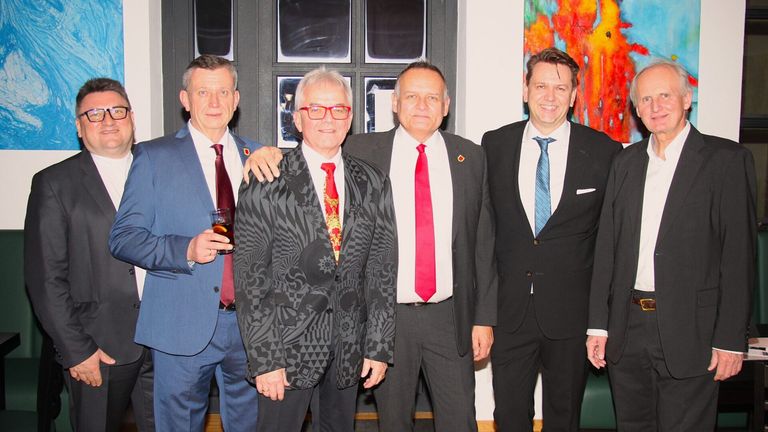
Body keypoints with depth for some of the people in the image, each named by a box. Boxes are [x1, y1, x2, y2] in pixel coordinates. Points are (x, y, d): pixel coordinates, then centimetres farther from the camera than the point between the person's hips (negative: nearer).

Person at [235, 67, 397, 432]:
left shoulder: (373, 184, 4)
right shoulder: (266, 185, -7)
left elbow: (382, 269, 4)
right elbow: (250, 279, -8)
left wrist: (379, 345, 1)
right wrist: (264, 358, -11)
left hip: (350, 348, 3)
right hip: (288, 346, -3)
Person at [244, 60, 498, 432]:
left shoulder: (471, 157, 2)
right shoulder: (363, 150, -1)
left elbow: (483, 241, 3)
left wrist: (485, 317, 2)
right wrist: (269, 154, -23)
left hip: (450, 317, 1)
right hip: (387, 315, 0)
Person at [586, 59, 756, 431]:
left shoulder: (727, 159, -3)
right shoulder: (625, 162, 10)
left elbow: (739, 254, -7)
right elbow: (607, 247, 9)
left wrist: (731, 339, -10)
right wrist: (598, 325, 5)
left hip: (689, 332, -4)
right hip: (626, 332, 4)